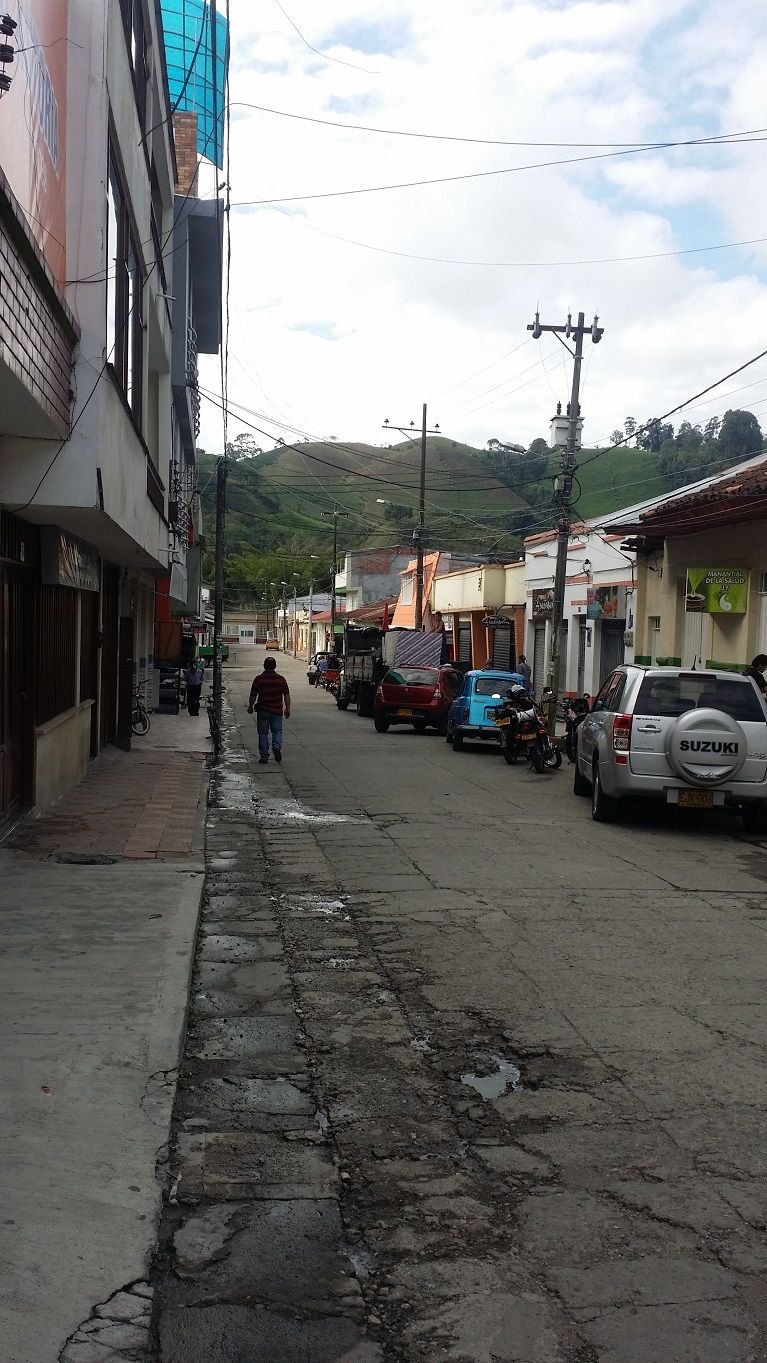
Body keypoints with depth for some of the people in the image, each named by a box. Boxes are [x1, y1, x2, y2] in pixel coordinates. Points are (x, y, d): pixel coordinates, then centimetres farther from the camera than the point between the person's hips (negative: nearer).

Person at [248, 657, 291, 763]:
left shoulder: (258, 679, -5)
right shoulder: (281, 679, -1)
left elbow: (253, 696, -2)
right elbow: (286, 695, -1)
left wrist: (250, 707, 12)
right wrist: (287, 708, 7)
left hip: (263, 710, -1)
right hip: (277, 711, 1)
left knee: (263, 733, 8)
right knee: (277, 731, 15)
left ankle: (264, 756, 7)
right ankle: (277, 747, -12)